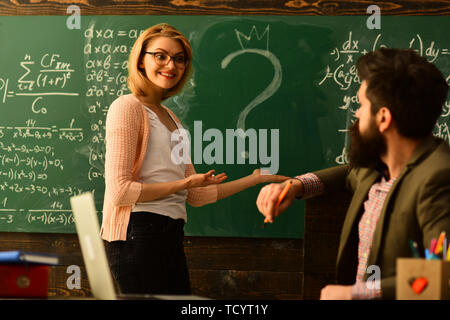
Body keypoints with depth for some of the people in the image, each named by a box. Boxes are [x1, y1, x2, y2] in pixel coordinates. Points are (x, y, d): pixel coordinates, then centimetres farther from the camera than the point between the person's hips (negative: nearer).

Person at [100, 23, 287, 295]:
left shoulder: (171, 119, 21)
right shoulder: (128, 107, -5)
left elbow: (196, 195, 22)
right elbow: (119, 191, -14)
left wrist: (254, 179, 23)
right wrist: (183, 183, -7)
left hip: (171, 236, 9)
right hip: (137, 234, -9)